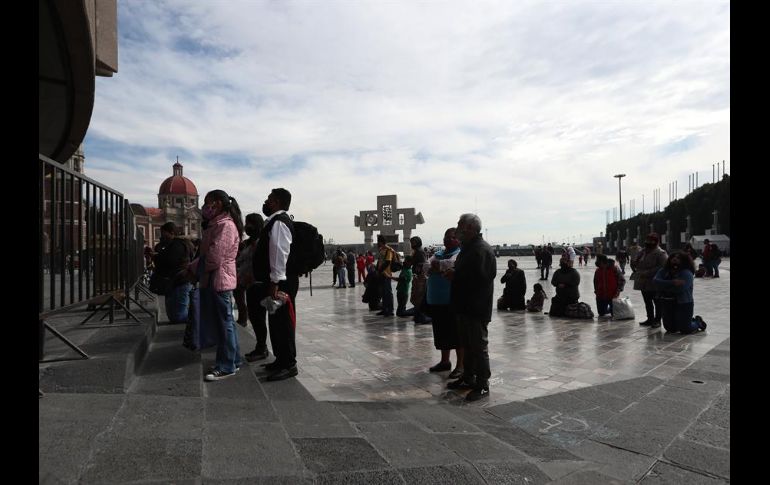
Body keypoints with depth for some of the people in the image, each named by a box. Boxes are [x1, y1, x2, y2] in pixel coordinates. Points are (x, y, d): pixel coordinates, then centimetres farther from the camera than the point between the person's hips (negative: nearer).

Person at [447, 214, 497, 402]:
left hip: (476, 308, -10)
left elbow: (480, 278, -27)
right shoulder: (467, 248, 15)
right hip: (464, 306, 10)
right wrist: (452, 272, 5)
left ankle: (483, 386, 10)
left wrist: (455, 275, -19)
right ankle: (468, 378, 32)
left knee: (479, 347, 0)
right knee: (467, 345, 19)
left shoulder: (482, 250, -18)